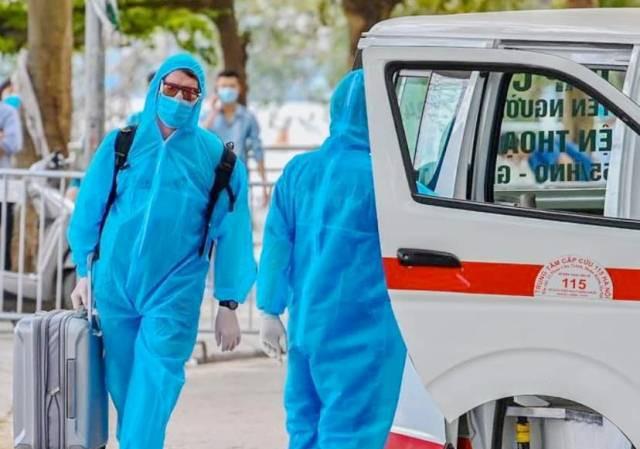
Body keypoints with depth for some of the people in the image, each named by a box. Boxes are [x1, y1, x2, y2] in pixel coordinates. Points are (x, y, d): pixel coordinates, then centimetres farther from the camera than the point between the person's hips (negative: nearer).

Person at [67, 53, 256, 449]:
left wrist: (229, 304, 1)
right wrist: (84, 273, 7)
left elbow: (231, 234, 1)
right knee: (123, 384, 11)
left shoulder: (216, 158, -1)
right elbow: (89, 210, 9)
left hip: (174, 293, -2)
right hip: (114, 285, 2)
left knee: (153, 389, -12)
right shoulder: (122, 143, 2)